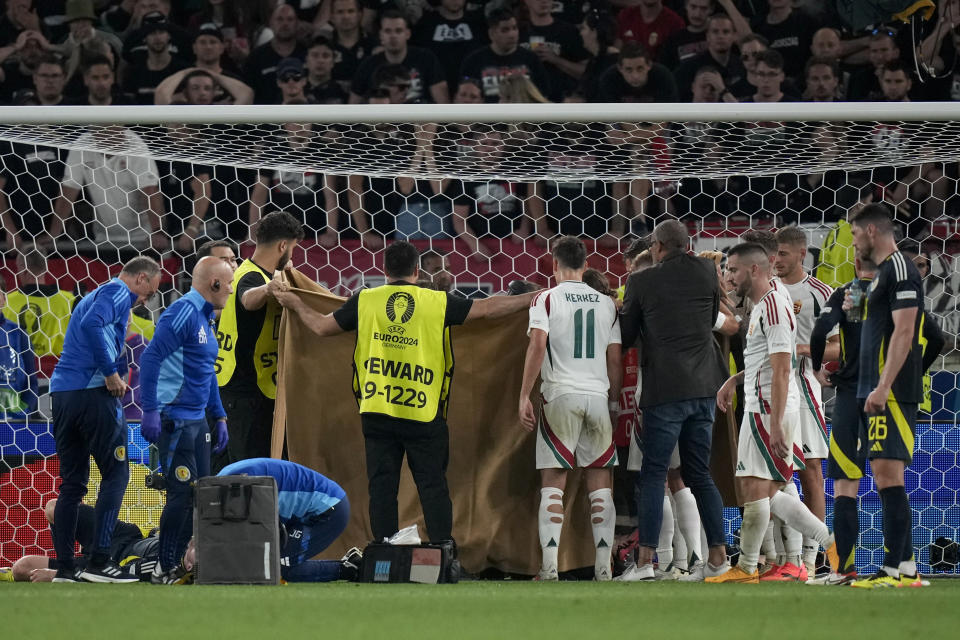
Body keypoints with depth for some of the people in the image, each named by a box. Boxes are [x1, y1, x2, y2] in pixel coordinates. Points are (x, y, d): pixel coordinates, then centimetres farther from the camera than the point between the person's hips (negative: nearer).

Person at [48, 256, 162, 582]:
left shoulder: (94, 296, 27)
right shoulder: (119, 293, -3)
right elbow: (92, 324, -21)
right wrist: (111, 372, -18)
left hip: (62, 394, 9)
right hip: (93, 392, -9)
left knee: (72, 483, 9)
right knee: (116, 473, -4)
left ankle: (64, 567, 5)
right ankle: (99, 561, -13)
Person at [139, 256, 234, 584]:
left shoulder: (206, 319, 17)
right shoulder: (183, 313, -14)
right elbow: (150, 359, -20)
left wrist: (220, 417, 23)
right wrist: (150, 411, -24)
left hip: (197, 420, 10)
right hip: (174, 419, -10)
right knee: (182, 493, -10)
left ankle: (180, 562, 14)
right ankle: (165, 569, -4)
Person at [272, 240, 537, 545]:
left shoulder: (365, 301, 2)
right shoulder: (438, 302, -1)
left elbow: (322, 326, 11)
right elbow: (488, 308, 3)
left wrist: (295, 303, 30)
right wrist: (533, 299, 15)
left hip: (377, 411, 1)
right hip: (424, 414, -1)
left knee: (382, 485, 6)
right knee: (433, 485, 4)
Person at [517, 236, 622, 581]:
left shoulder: (546, 300, -1)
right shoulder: (606, 304, 10)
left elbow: (537, 346, -11)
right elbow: (615, 359, 9)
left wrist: (524, 397, -8)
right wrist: (614, 400, 18)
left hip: (561, 396, -2)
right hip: (598, 397, 3)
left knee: (553, 482, 0)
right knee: (600, 482, 6)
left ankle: (549, 566, -8)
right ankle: (604, 566, 2)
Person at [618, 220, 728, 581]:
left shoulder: (641, 282, -5)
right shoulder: (707, 272, 5)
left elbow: (626, 337, 5)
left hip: (665, 389, -4)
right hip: (704, 386, 4)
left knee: (654, 473, -3)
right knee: (698, 473, 12)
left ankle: (645, 561, -11)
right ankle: (718, 555, 9)